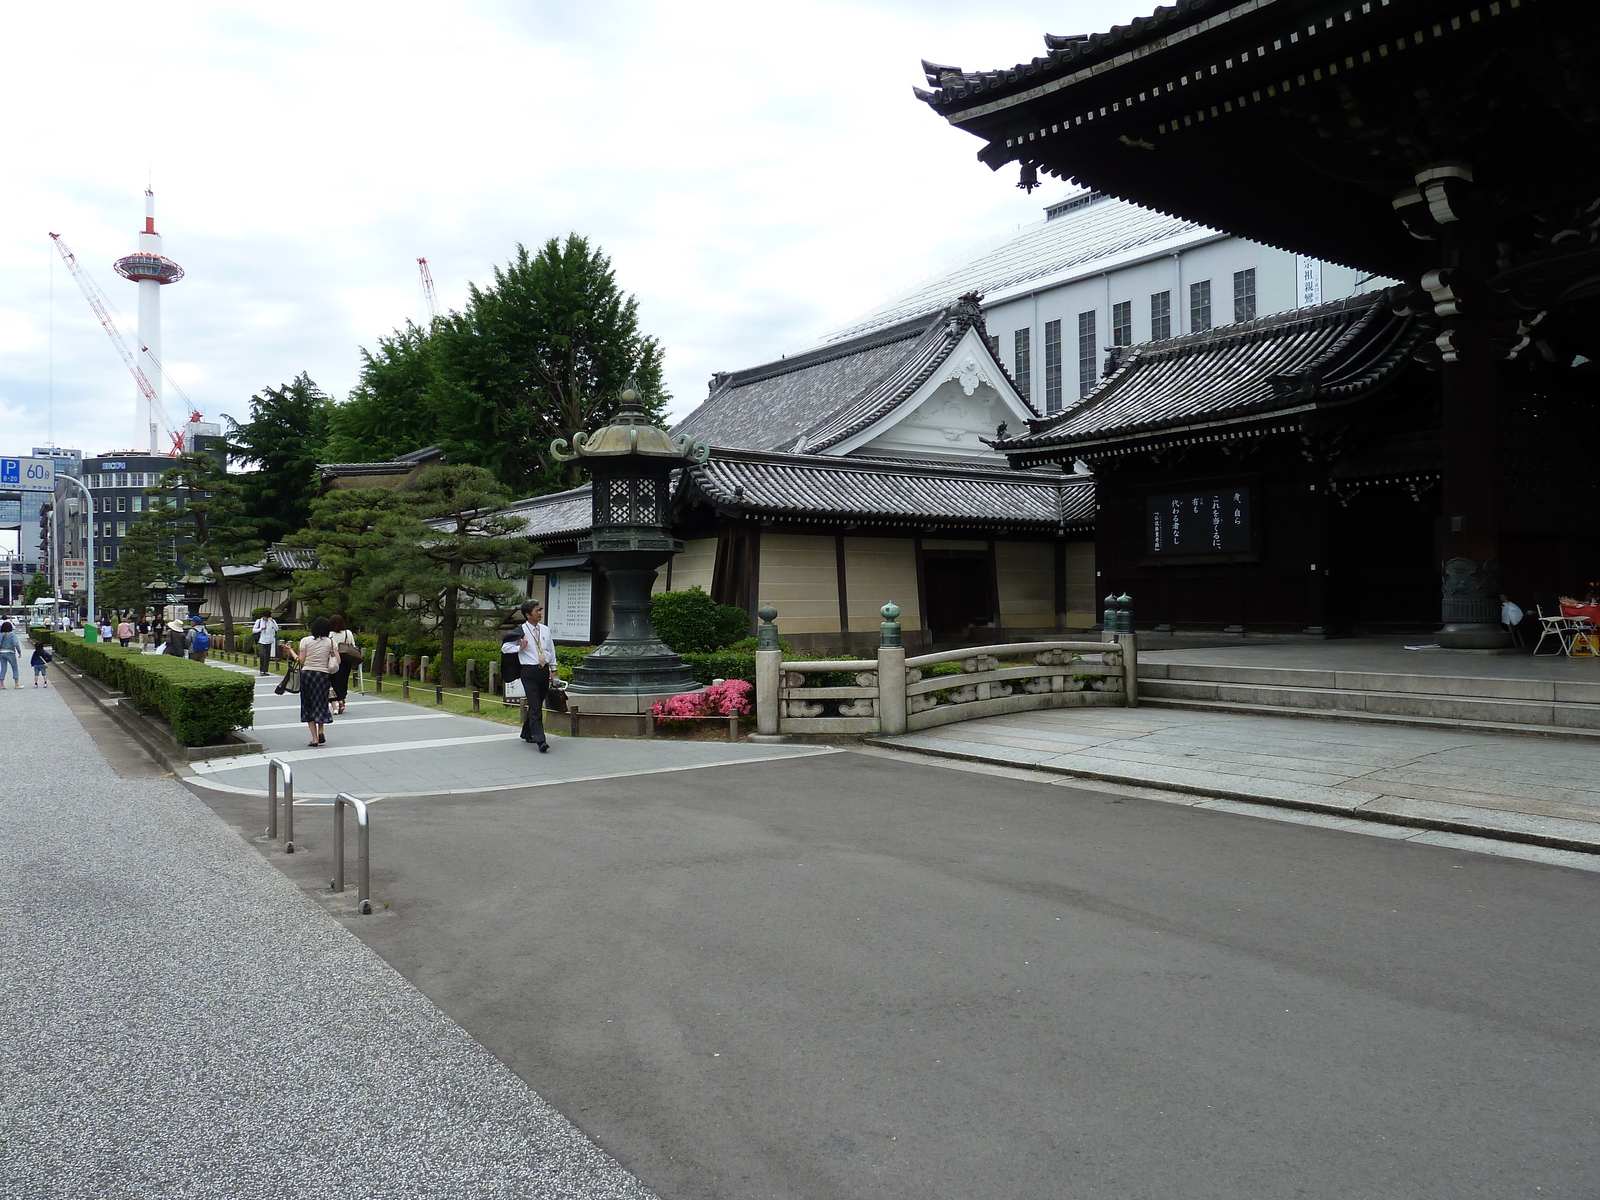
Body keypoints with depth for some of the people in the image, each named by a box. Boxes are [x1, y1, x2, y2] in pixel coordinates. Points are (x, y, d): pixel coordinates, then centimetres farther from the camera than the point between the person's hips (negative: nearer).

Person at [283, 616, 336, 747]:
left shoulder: (305, 641, -1)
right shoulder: (331, 642, 2)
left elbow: (301, 661, -3)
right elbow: (337, 661, -3)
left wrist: (290, 650, 10)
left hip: (307, 674, -1)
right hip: (323, 674, 1)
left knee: (309, 705, 7)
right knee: (321, 704, 17)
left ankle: (314, 738, 1)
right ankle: (321, 730, -3)